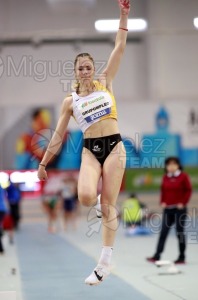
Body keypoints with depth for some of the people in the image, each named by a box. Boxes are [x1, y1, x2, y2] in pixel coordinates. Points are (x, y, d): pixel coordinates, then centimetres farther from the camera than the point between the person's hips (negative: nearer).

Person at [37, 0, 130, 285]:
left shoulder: (105, 82, 6)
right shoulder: (70, 101, 7)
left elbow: (119, 48, 2)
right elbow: (58, 135, 11)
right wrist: (43, 162, 10)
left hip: (114, 146, -1)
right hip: (90, 150, 1)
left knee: (108, 205, -3)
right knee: (86, 197, -24)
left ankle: (105, 263, 2)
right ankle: (99, 196, 15)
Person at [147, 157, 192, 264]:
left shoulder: (183, 176, -5)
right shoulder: (165, 177, 8)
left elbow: (188, 190, -5)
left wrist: (183, 203, -11)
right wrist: (162, 202, 3)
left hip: (179, 208, -4)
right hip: (167, 209, 4)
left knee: (180, 232, 1)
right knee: (163, 232, -1)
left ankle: (182, 257, 9)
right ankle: (157, 256, -5)